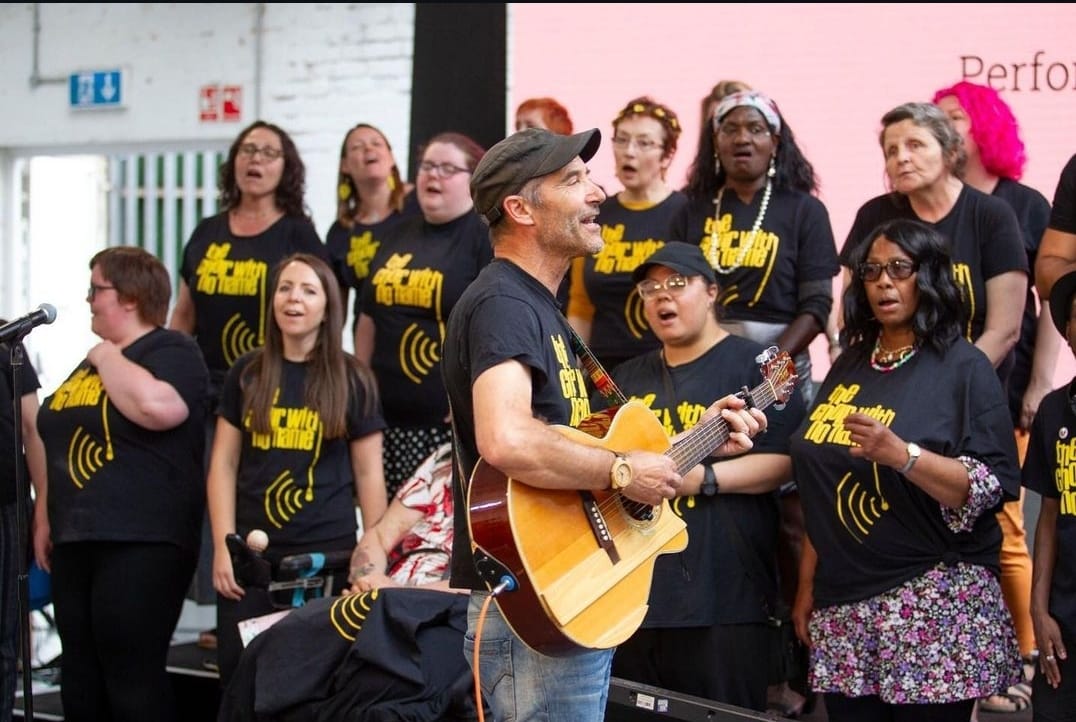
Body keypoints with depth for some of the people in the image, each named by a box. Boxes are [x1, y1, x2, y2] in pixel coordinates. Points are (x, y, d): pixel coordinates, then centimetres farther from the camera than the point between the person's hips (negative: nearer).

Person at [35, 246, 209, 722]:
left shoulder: (172, 352, -6)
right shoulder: (92, 360, 20)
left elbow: (157, 408, -28)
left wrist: (108, 358, -12)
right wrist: (51, 521, 20)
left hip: (141, 544, -9)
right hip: (77, 541, 9)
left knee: (133, 674, -11)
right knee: (80, 674, 11)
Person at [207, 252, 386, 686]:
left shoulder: (352, 380, 2)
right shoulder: (246, 374, 7)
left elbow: (368, 474, 4)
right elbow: (223, 464, 6)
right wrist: (223, 547, -3)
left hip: (327, 552, -2)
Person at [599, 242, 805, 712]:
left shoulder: (755, 366, -1)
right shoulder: (625, 380, 18)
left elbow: (786, 460, -10)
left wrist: (702, 478, -19)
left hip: (723, 597, -6)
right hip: (631, 591, 6)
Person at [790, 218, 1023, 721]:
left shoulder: (963, 367, -3)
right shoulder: (848, 367, 14)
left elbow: (990, 489, -12)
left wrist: (900, 455, -25)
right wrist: (807, 585, 14)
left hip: (932, 603, -5)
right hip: (844, 604, 5)